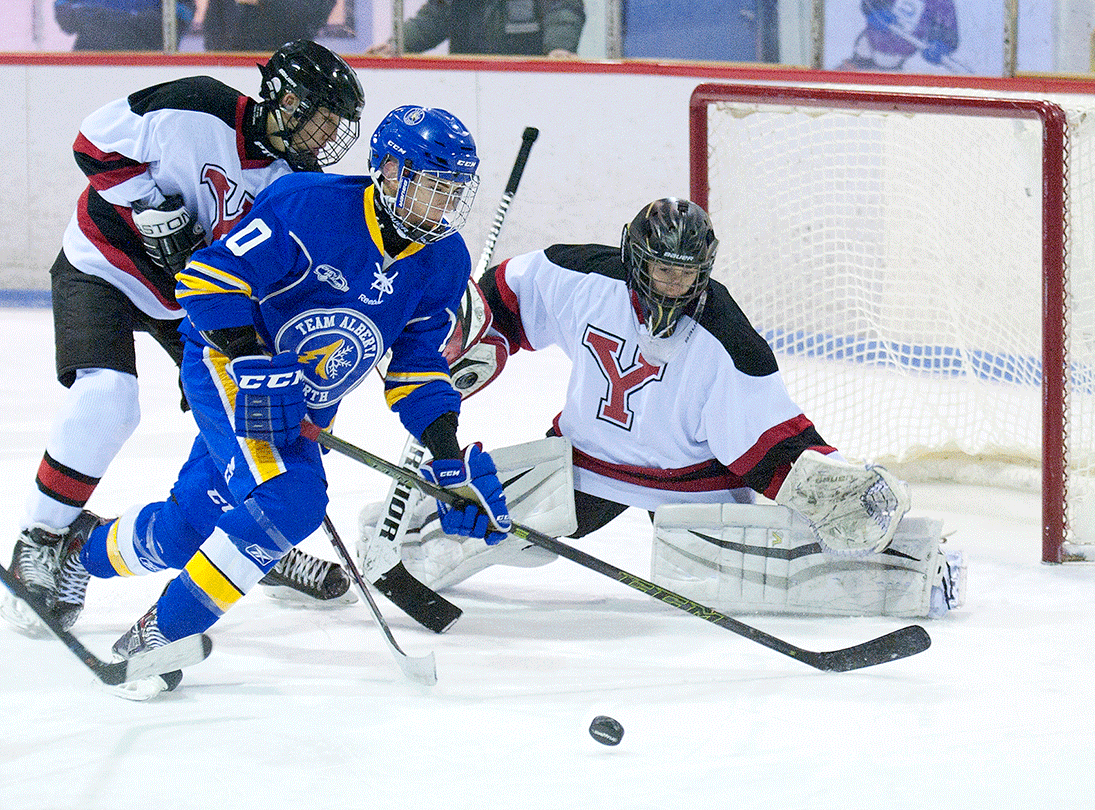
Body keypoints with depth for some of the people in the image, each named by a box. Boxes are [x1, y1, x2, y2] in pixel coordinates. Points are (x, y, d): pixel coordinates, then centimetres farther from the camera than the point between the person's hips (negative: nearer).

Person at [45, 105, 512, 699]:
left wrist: (448, 456, -7)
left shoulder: (444, 264, -5)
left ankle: (86, 555, 41)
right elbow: (210, 275, -24)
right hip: (228, 365, -7)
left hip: (305, 403, 7)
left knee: (189, 527, 7)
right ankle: (162, 635, -16)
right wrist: (253, 364, -34)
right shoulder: (309, 207, -25)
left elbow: (419, 367, 4)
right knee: (290, 499, -28)